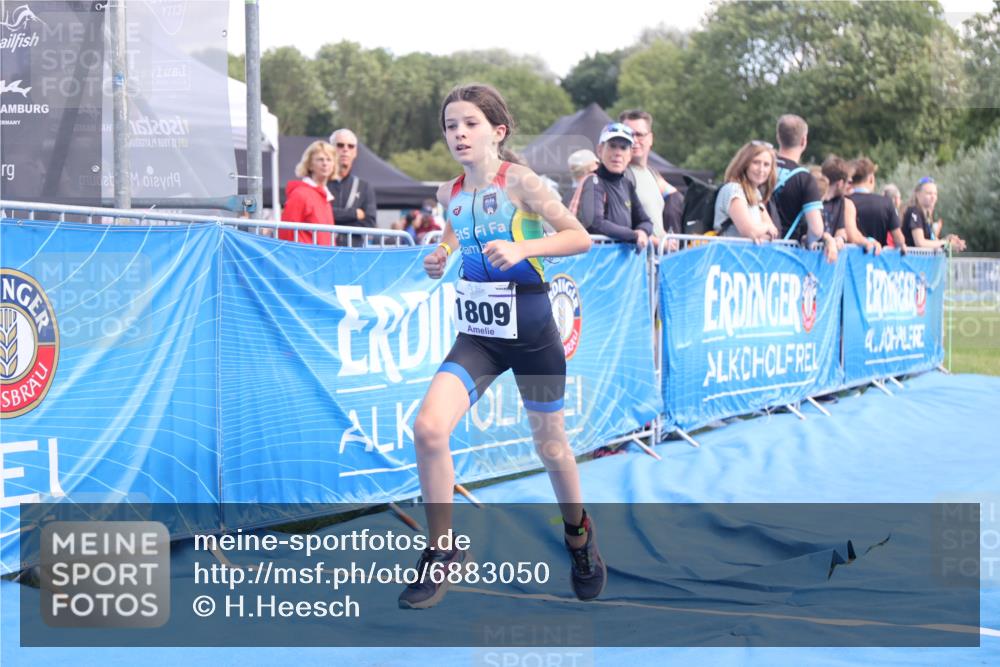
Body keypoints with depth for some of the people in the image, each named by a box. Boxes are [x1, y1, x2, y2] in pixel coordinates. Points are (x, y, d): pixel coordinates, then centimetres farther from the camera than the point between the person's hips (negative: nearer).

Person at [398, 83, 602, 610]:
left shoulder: (519, 182, -12)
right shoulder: (449, 194, 3)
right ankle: (442, 553, -2)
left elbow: (580, 237, -17)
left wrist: (522, 248, -31)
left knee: (550, 444, 12)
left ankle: (578, 535, 42)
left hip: (531, 333, -3)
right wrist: (439, 260, -1)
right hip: (476, 333, 4)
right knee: (428, 427, -18)